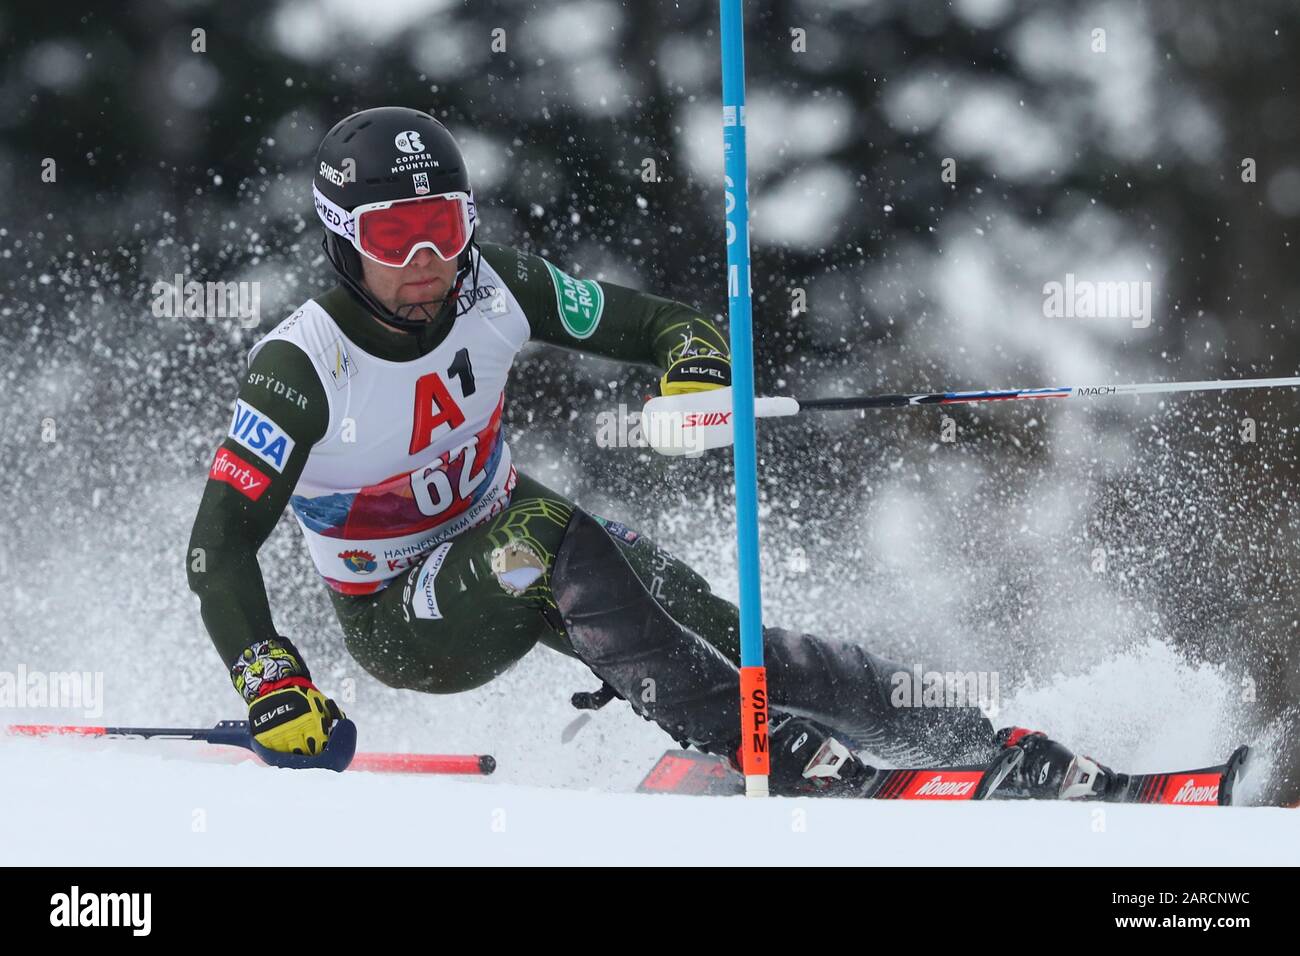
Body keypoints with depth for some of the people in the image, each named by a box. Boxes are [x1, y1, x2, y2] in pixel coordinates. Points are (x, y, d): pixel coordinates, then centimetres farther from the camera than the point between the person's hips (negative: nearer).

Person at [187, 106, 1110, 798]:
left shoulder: (491, 288, -14)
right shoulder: (302, 369, -26)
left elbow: (659, 321, -5)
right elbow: (220, 547, -25)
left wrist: (695, 363, -29)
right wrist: (271, 684, -38)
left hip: (504, 530, 4)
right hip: (401, 621, -4)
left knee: (714, 630, -16)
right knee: (542, 540, -35)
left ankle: (987, 747, -16)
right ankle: (774, 752, -33)